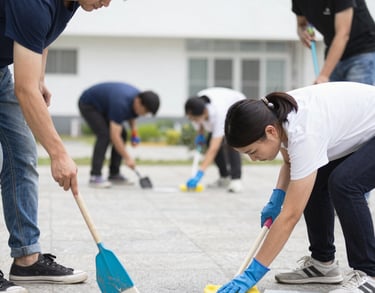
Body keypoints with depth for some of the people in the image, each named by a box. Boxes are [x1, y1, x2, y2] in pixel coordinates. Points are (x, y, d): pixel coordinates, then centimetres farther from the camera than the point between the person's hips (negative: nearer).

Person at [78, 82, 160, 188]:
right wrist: (127, 158, -37)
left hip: (103, 106, 9)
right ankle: (95, 176, -23)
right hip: (88, 105, -9)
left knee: (122, 134, 1)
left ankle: (114, 174, 7)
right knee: (104, 134, -25)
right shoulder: (121, 104, -40)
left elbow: (131, 115, 11)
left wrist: (134, 133, -5)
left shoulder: (138, 98, -14)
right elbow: (114, 136, -40)